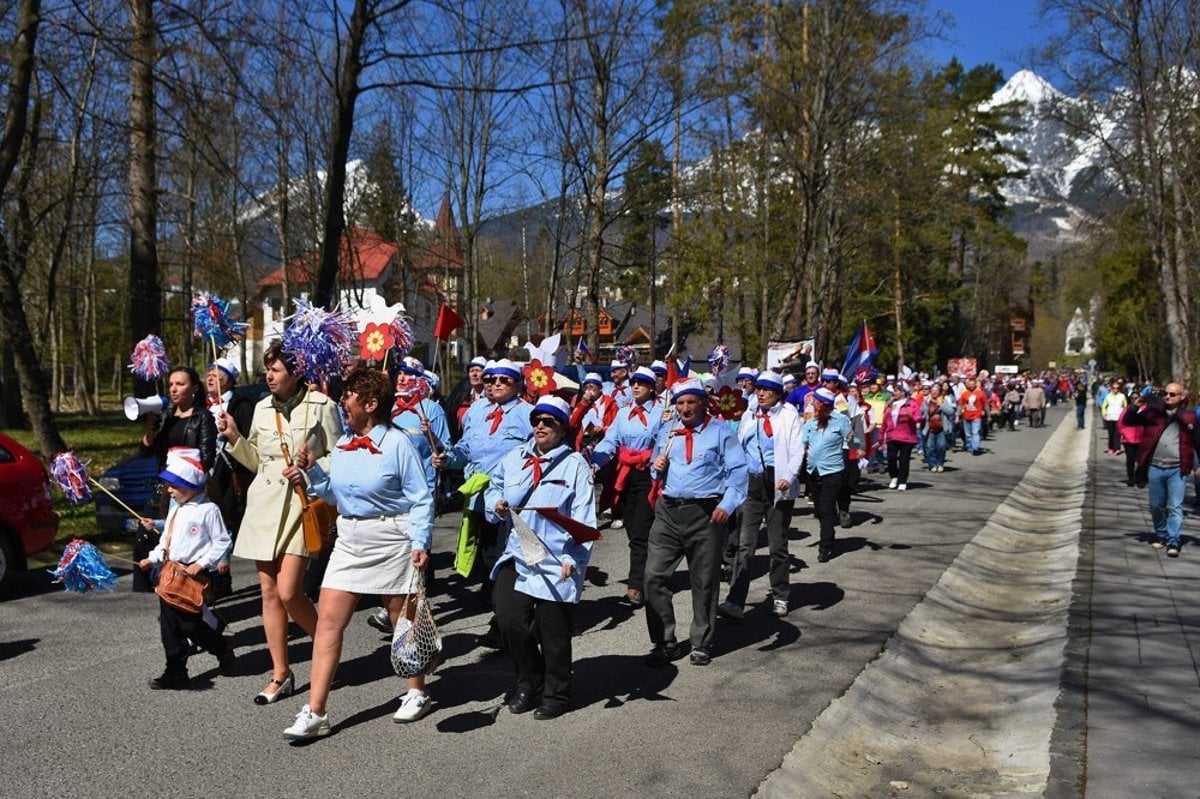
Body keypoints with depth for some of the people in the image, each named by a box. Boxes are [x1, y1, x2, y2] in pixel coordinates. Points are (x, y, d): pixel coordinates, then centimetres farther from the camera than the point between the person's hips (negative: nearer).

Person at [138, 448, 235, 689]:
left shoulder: (208, 510, -12)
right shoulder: (176, 508, 13)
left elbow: (222, 541, -11)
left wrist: (202, 563, -15)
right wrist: (152, 558, 13)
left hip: (193, 574, -8)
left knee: (190, 624, -3)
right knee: (169, 624, 7)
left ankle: (224, 651, 22)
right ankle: (176, 672, 16)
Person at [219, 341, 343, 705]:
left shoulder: (321, 406, -4)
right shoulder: (262, 407, 11)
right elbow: (255, 459, 18)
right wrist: (234, 437, 4)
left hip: (302, 503, -5)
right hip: (264, 503, 5)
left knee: (289, 593, -12)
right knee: (269, 592, 7)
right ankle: (281, 675, 18)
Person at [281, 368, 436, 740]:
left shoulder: (397, 444, -13)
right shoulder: (343, 444, 7)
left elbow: (421, 499, -10)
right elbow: (333, 492, 16)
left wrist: (421, 542, -18)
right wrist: (312, 470, 1)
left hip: (391, 539, -6)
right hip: (349, 540, 6)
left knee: (404, 620, 10)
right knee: (328, 621, -1)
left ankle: (417, 694, 30)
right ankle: (315, 713, 3)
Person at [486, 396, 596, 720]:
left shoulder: (575, 465, -3)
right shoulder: (514, 458, 12)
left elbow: (583, 519, -8)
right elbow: (493, 489, 23)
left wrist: (572, 559, -17)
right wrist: (498, 506, -1)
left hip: (555, 562, -4)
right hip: (516, 556, 4)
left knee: (553, 630, 4)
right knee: (509, 620, -5)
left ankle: (556, 694, 25)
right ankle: (528, 682, 20)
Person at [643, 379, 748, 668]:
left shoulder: (720, 432, -1)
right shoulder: (666, 433, 14)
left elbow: (738, 471, -7)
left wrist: (727, 504, -19)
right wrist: (657, 467, 1)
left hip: (705, 514, -4)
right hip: (667, 511, 4)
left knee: (704, 582, 6)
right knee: (654, 576, -1)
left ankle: (701, 644, 21)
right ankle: (665, 643, 11)